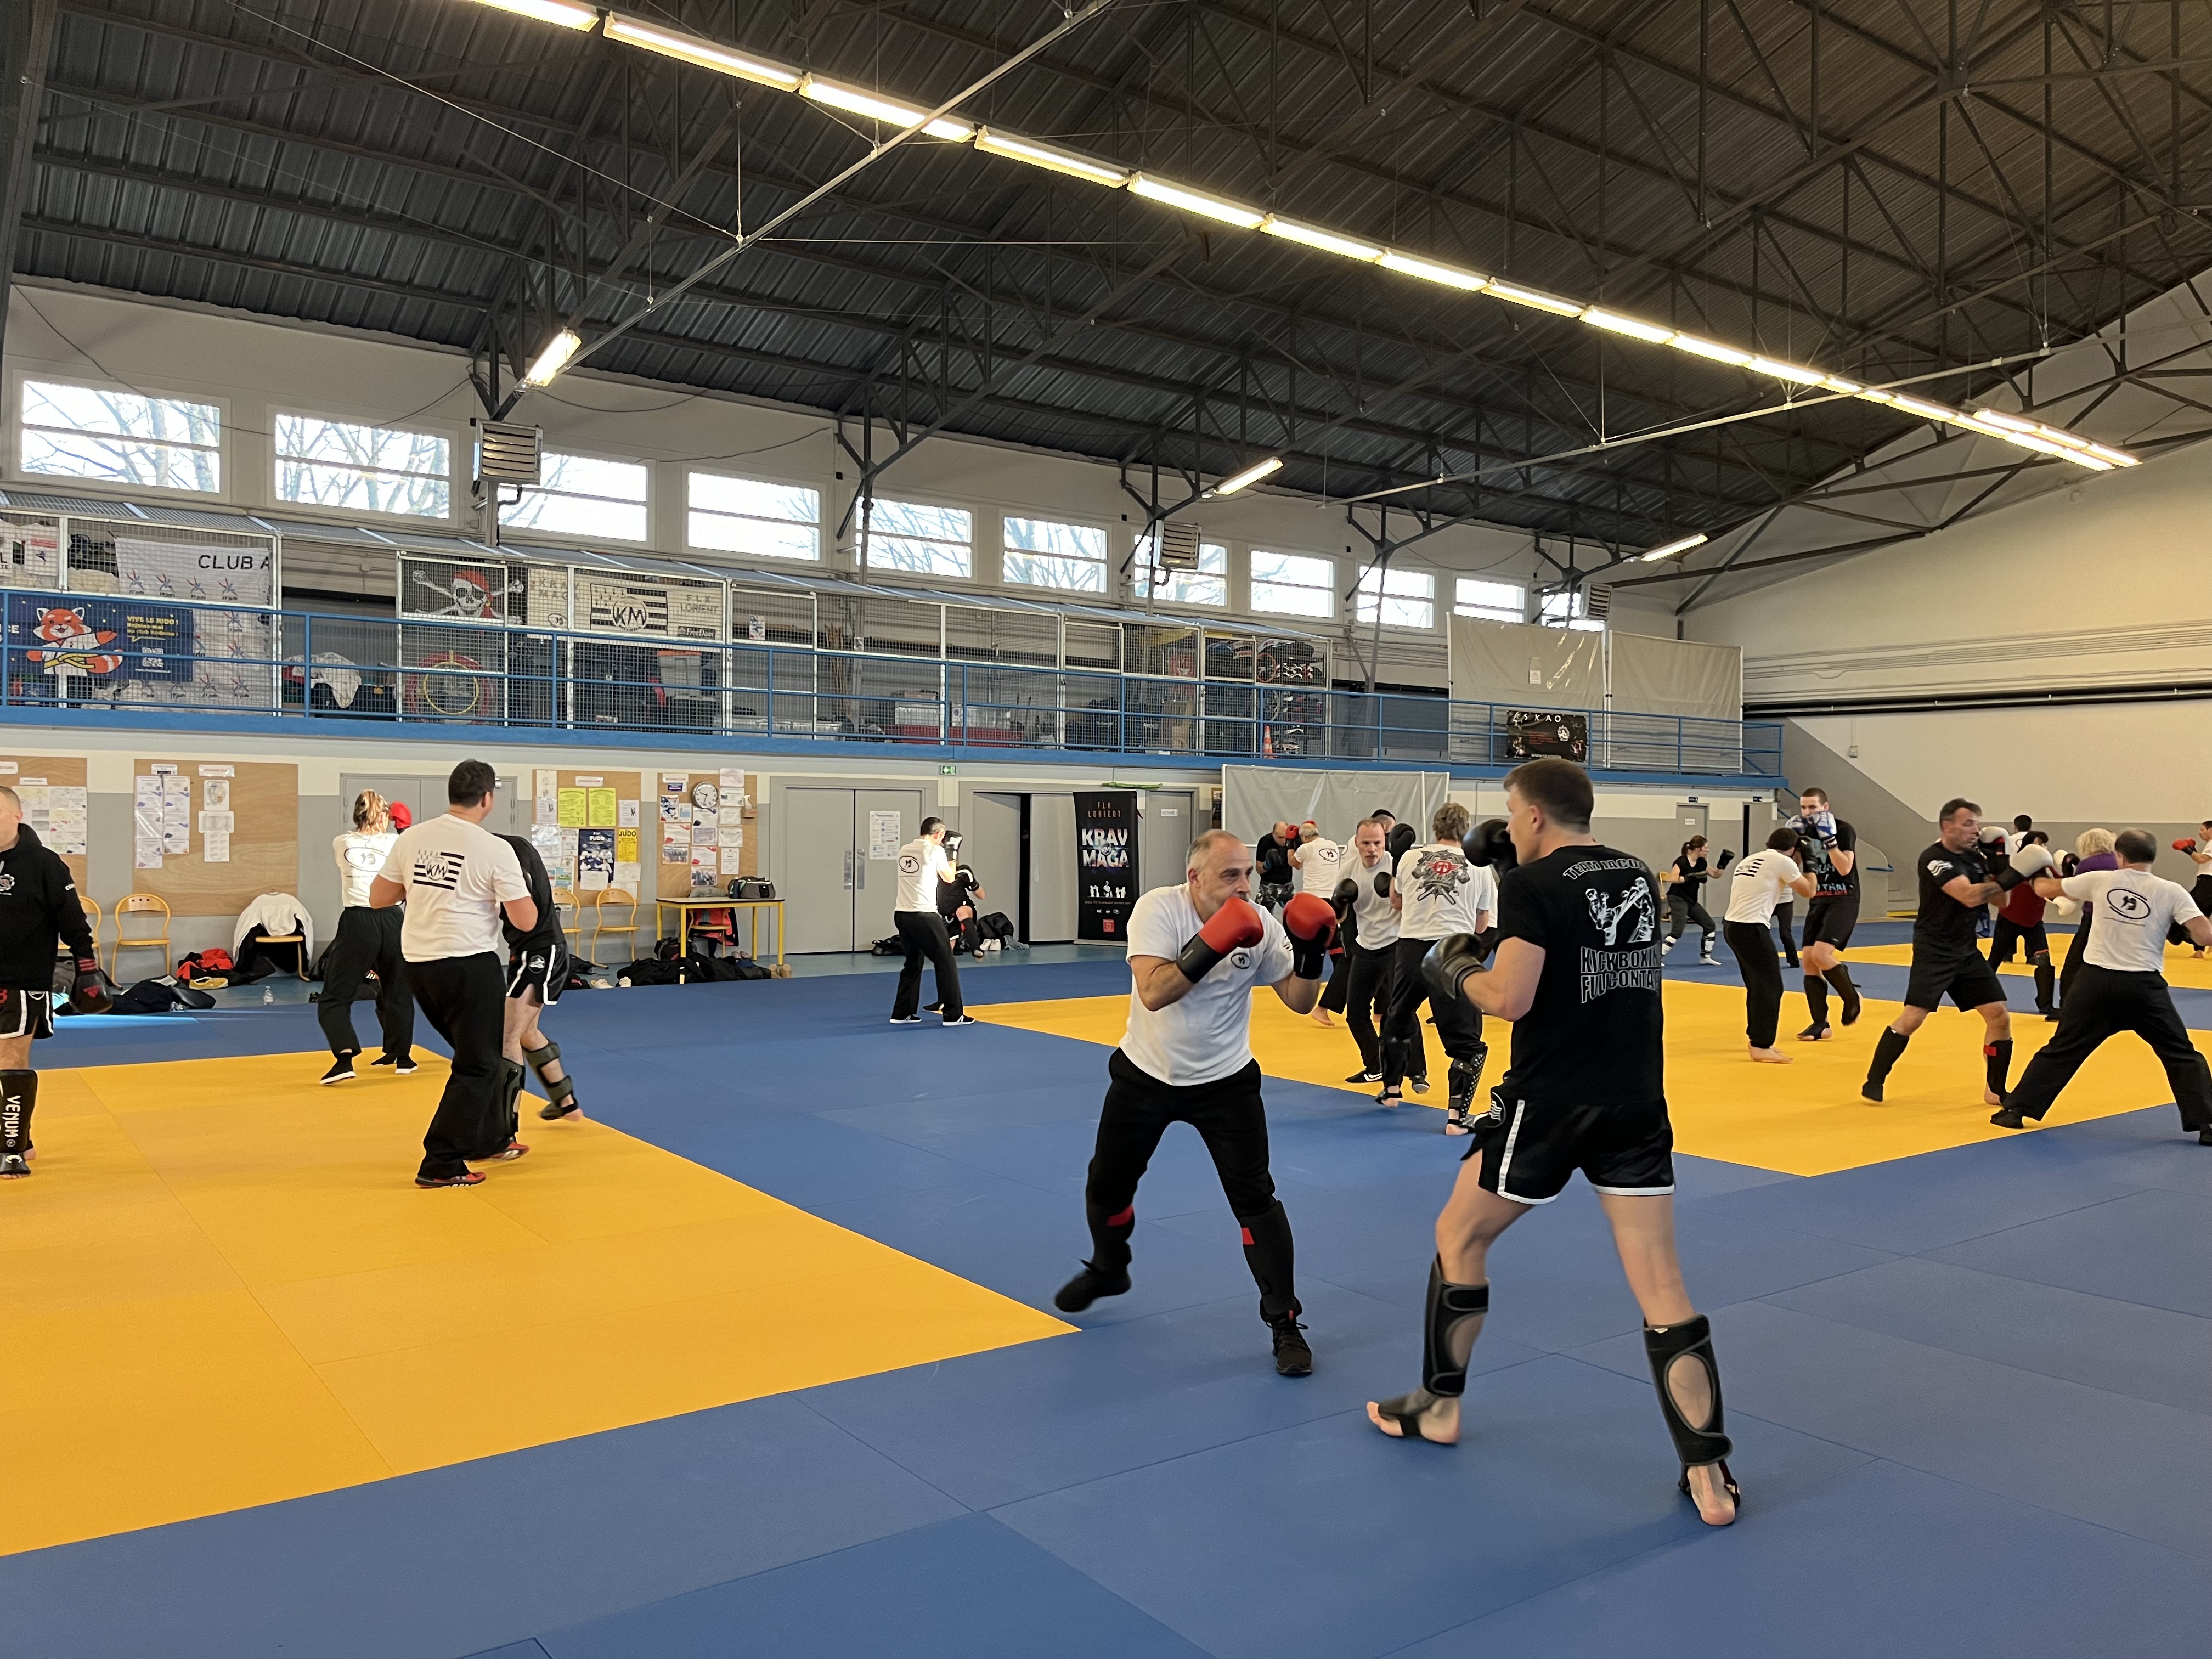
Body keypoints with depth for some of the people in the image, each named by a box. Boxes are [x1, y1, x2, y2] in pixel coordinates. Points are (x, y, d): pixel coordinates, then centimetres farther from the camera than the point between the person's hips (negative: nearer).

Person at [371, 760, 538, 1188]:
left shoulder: (412, 839, 3)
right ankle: (440, 1164, 2)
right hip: (469, 966, -7)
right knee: (478, 1065, 5)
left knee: (480, 1055, 23)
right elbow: (525, 921, -10)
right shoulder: (495, 850, -12)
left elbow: (378, 898, 11)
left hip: (418, 964, 7)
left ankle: (491, 1140, 33)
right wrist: (510, 891, 9)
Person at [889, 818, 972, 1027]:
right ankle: (953, 1014, 3)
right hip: (924, 915, -7)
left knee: (913, 964, 19)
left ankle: (902, 1013, 19)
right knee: (946, 962, 2)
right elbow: (949, 878, 8)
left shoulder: (904, 850, 12)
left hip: (902, 914, 7)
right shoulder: (935, 850, -6)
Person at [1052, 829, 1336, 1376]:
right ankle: (1108, 1270, 46)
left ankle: (1285, 1322, 5)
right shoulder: (1158, 909, -20)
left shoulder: (1260, 924, -13)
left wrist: (1311, 954, -25)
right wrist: (1212, 946, -39)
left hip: (1225, 1082, 0)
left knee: (1254, 1198, -8)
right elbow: (1153, 992, -32)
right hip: (1145, 1074, 1)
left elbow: (1298, 1000, -8)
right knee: (1107, 1184, 16)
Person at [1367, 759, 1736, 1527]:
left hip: (1551, 1101, -6)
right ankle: (1710, 1477, 5)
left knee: (1458, 1237, 16)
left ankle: (1438, 1407, 28)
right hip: (1637, 1103, 6)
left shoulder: (1531, 883, -13)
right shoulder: (1639, 877, 9)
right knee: (1662, 1286, 7)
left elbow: (1510, 998, -19)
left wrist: (1457, 974, 0)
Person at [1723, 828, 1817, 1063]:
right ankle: (1761, 1047, -5)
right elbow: (1808, 892, 7)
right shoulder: (1783, 861, -3)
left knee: (1758, 985, 20)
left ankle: (1759, 1040, 28)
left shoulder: (1750, 860, 19)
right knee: (1770, 987, -3)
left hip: (1732, 925, 9)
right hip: (1751, 928, -9)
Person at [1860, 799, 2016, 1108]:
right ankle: (1873, 1082, -4)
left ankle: (1996, 1091, 18)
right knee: (1913, 1016, -14)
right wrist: (2008, 879, -31)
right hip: (1934, 952, -7)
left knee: (2000, 1016, 5)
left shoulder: (1974, 856, 6)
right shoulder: (1934, 859, -18)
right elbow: (1970, 897, -29)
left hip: (1967, 950, 7)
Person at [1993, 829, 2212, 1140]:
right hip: (2144, 987, -1)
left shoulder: (2100, 880, 2)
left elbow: (2046, 889, 14)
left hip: (2098, 981, 1)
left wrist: (2039, 876, 37)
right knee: (2182, 1055, 13)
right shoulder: (2171, 891, -2)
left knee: (2062, 1049, 11)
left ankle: (2017, 1109, 11)